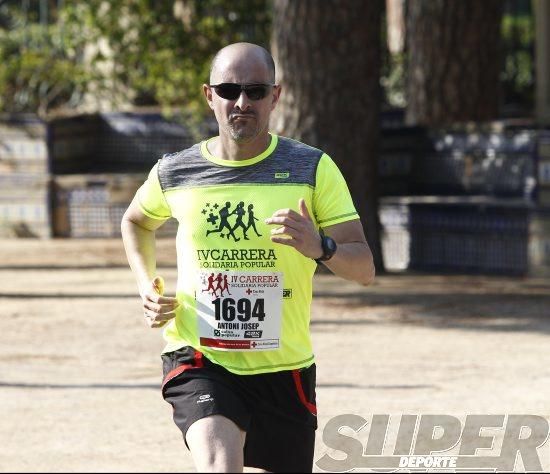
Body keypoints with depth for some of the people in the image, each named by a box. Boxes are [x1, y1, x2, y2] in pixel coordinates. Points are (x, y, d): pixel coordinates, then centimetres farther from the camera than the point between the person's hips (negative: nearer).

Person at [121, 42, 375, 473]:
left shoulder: (313, 169, -3)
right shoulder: (174, 173, 1)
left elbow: (364, 268, -6)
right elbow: (136, 222, 25)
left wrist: (320, 247, -27)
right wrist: (147, 285, 7)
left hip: (283, 368, 2)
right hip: (199, 361, -2)